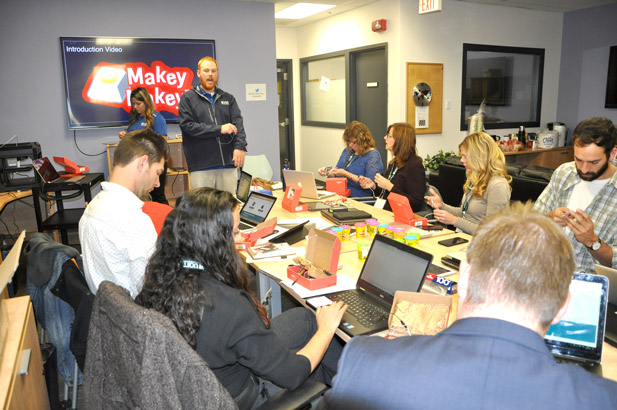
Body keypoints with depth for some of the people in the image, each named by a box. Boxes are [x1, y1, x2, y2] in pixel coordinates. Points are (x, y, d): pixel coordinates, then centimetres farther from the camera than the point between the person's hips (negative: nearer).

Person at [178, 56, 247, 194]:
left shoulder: (228, 99, 17)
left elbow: (238, 123, 4)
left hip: (228, 164, 3)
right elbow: (187, 125, -6)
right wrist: (219, 129, -12)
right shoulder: (188, 98, 7)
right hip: (200, 167, -3)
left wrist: (240, 146, -15)